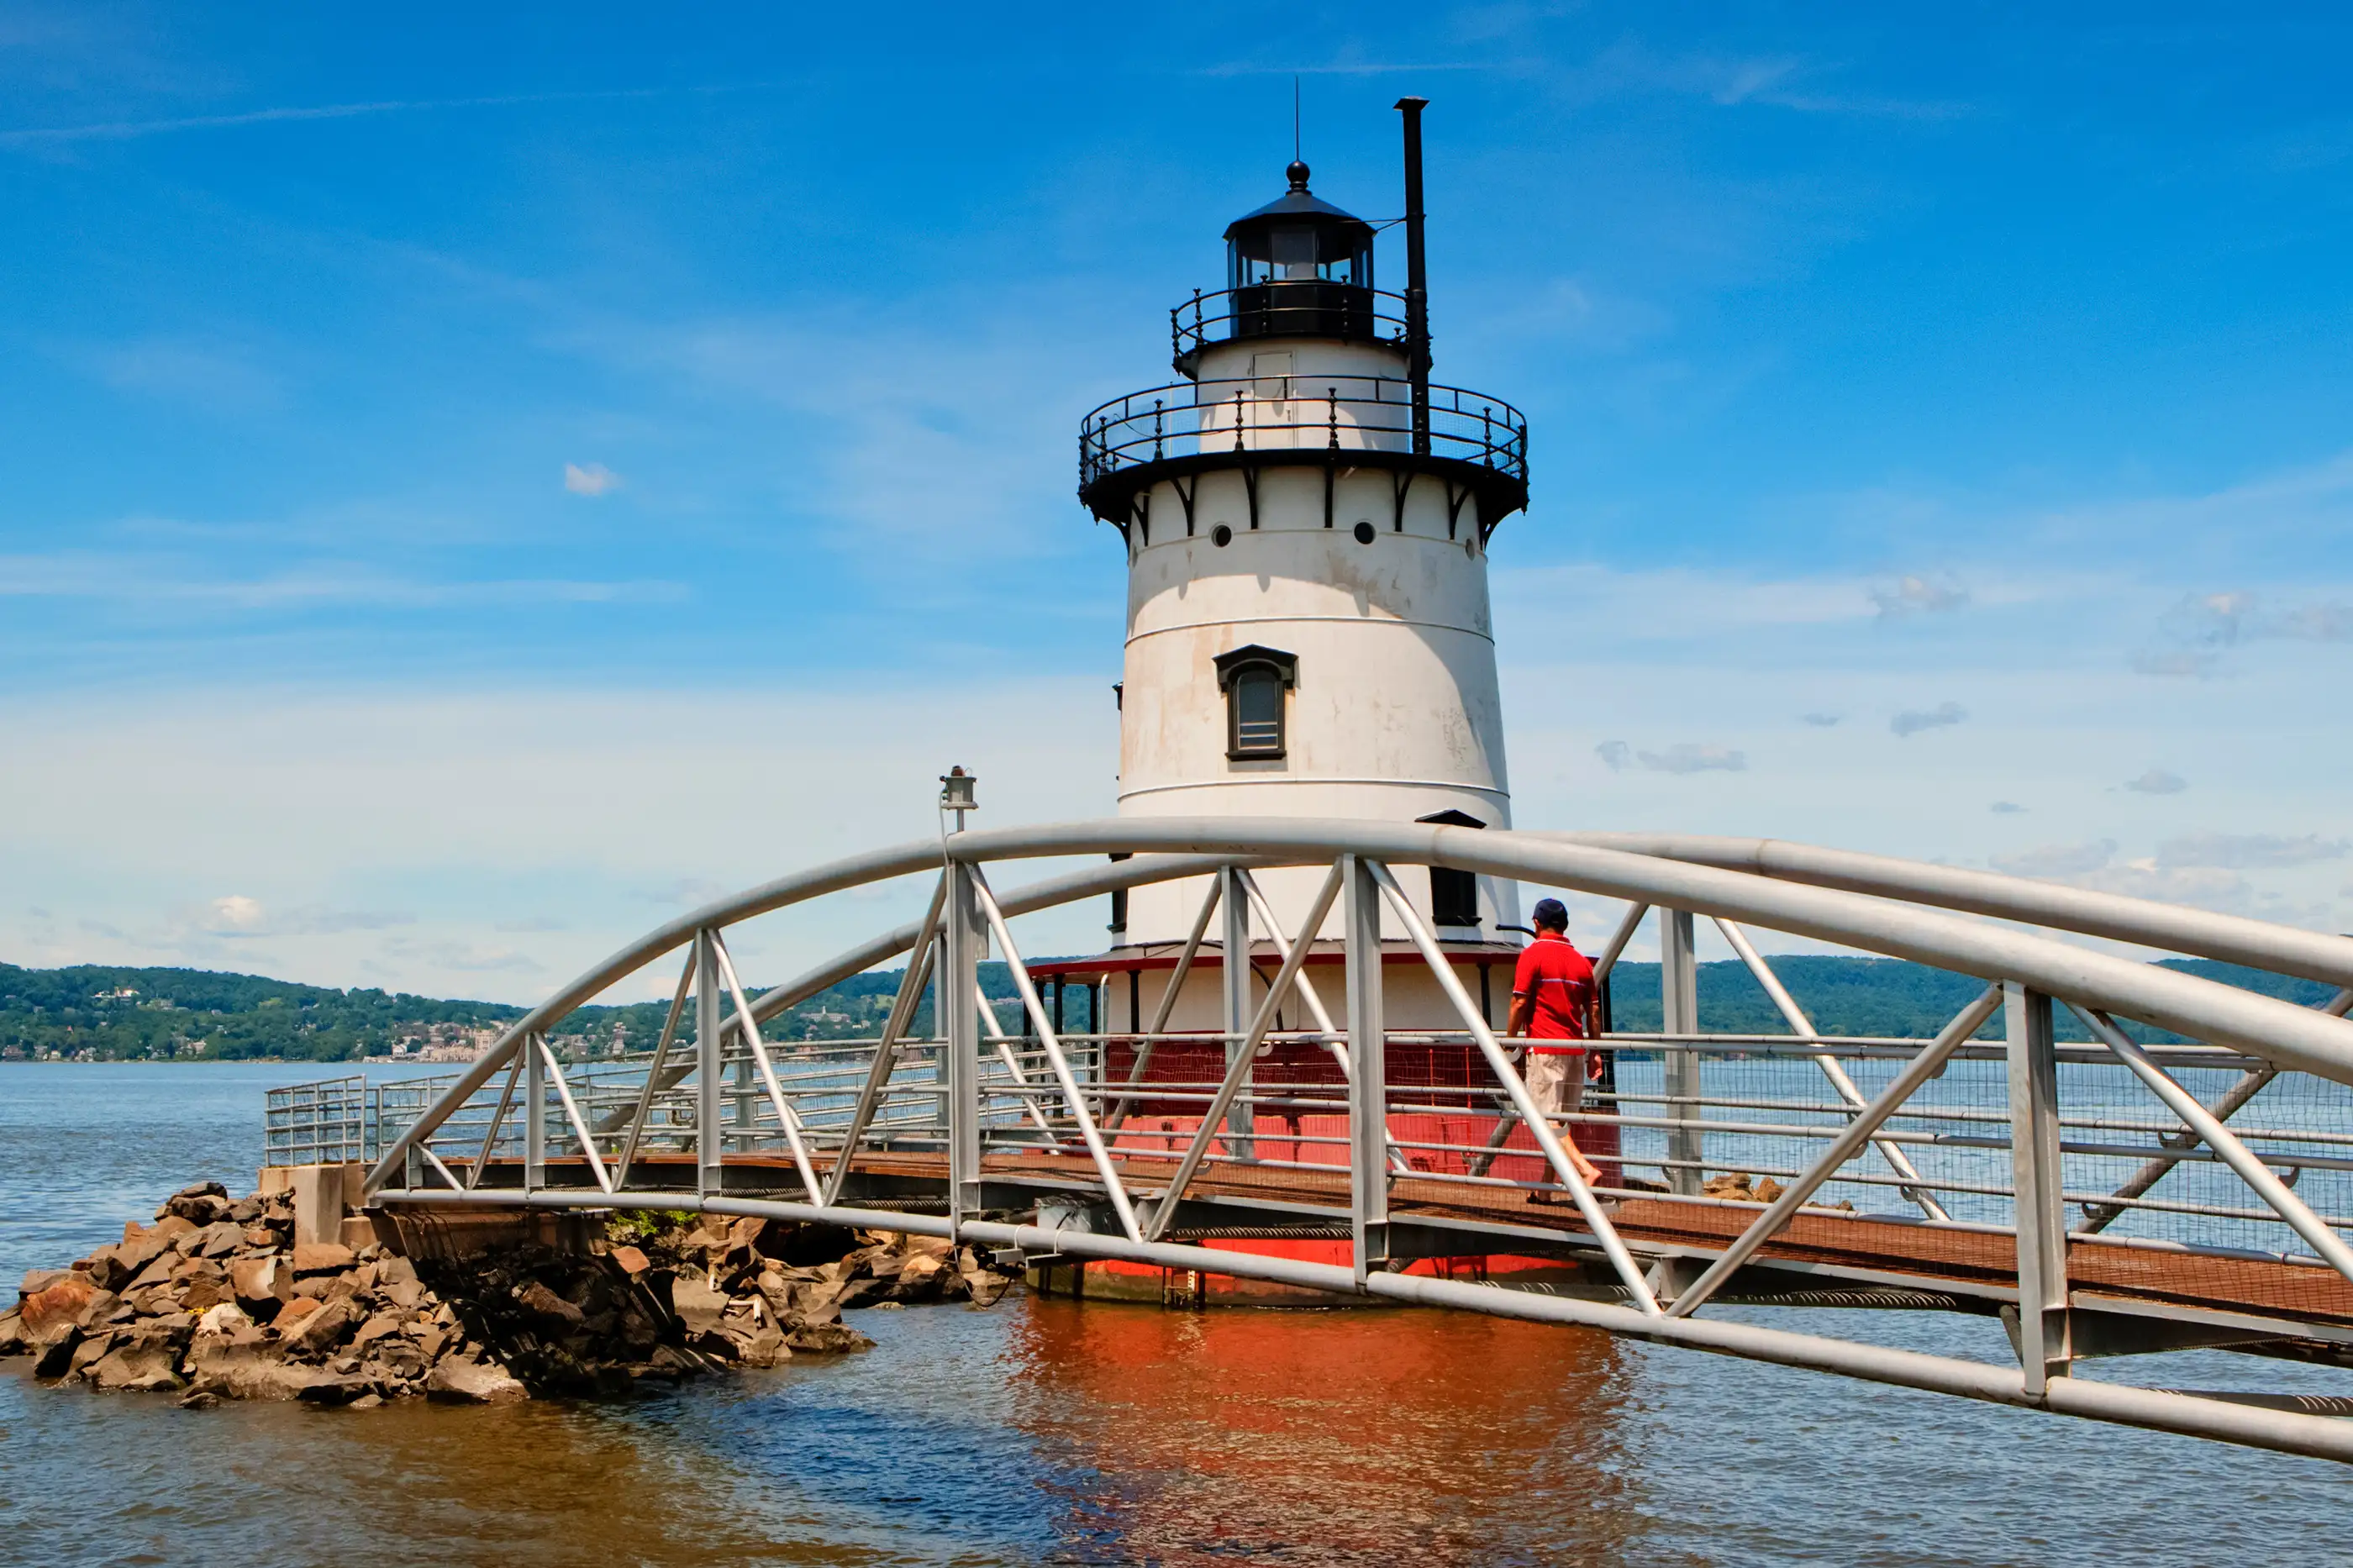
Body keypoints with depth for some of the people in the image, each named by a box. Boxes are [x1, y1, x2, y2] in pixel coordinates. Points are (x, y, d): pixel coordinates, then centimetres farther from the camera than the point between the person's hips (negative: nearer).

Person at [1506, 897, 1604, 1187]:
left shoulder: (1533, 954, -5)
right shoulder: (1580, 960, 11)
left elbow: (1520, 1003, -10)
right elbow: (1591, 1011, 12)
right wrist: (1595, 1052, 17)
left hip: (1544, 1047, -6)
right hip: (1575, 1049, 6)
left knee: (1548, 1119, -8)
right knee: (1562, 1121, 12)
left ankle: (1586, 1169, -25)